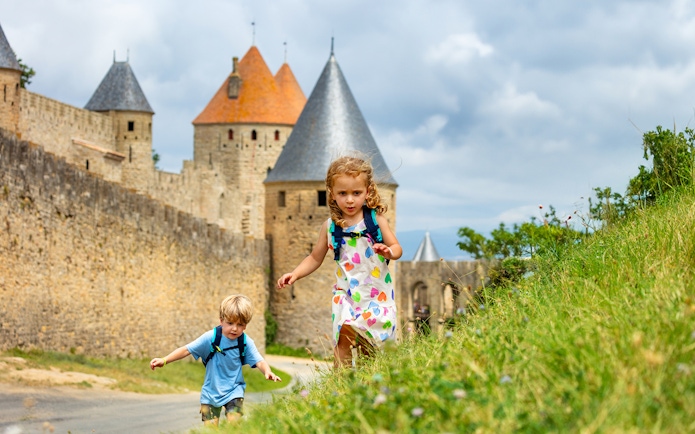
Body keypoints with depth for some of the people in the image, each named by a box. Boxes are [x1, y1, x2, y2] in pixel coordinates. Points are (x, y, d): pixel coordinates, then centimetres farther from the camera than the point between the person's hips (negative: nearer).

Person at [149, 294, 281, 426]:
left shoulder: (246, 342, -10)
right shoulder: (210, 338, -14)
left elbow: (259, 361, -13)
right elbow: (186, 350, -11)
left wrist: (267, 372, -36)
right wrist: (164, 360, -18)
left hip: (234, 392, 0)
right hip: (211, 392, 0)